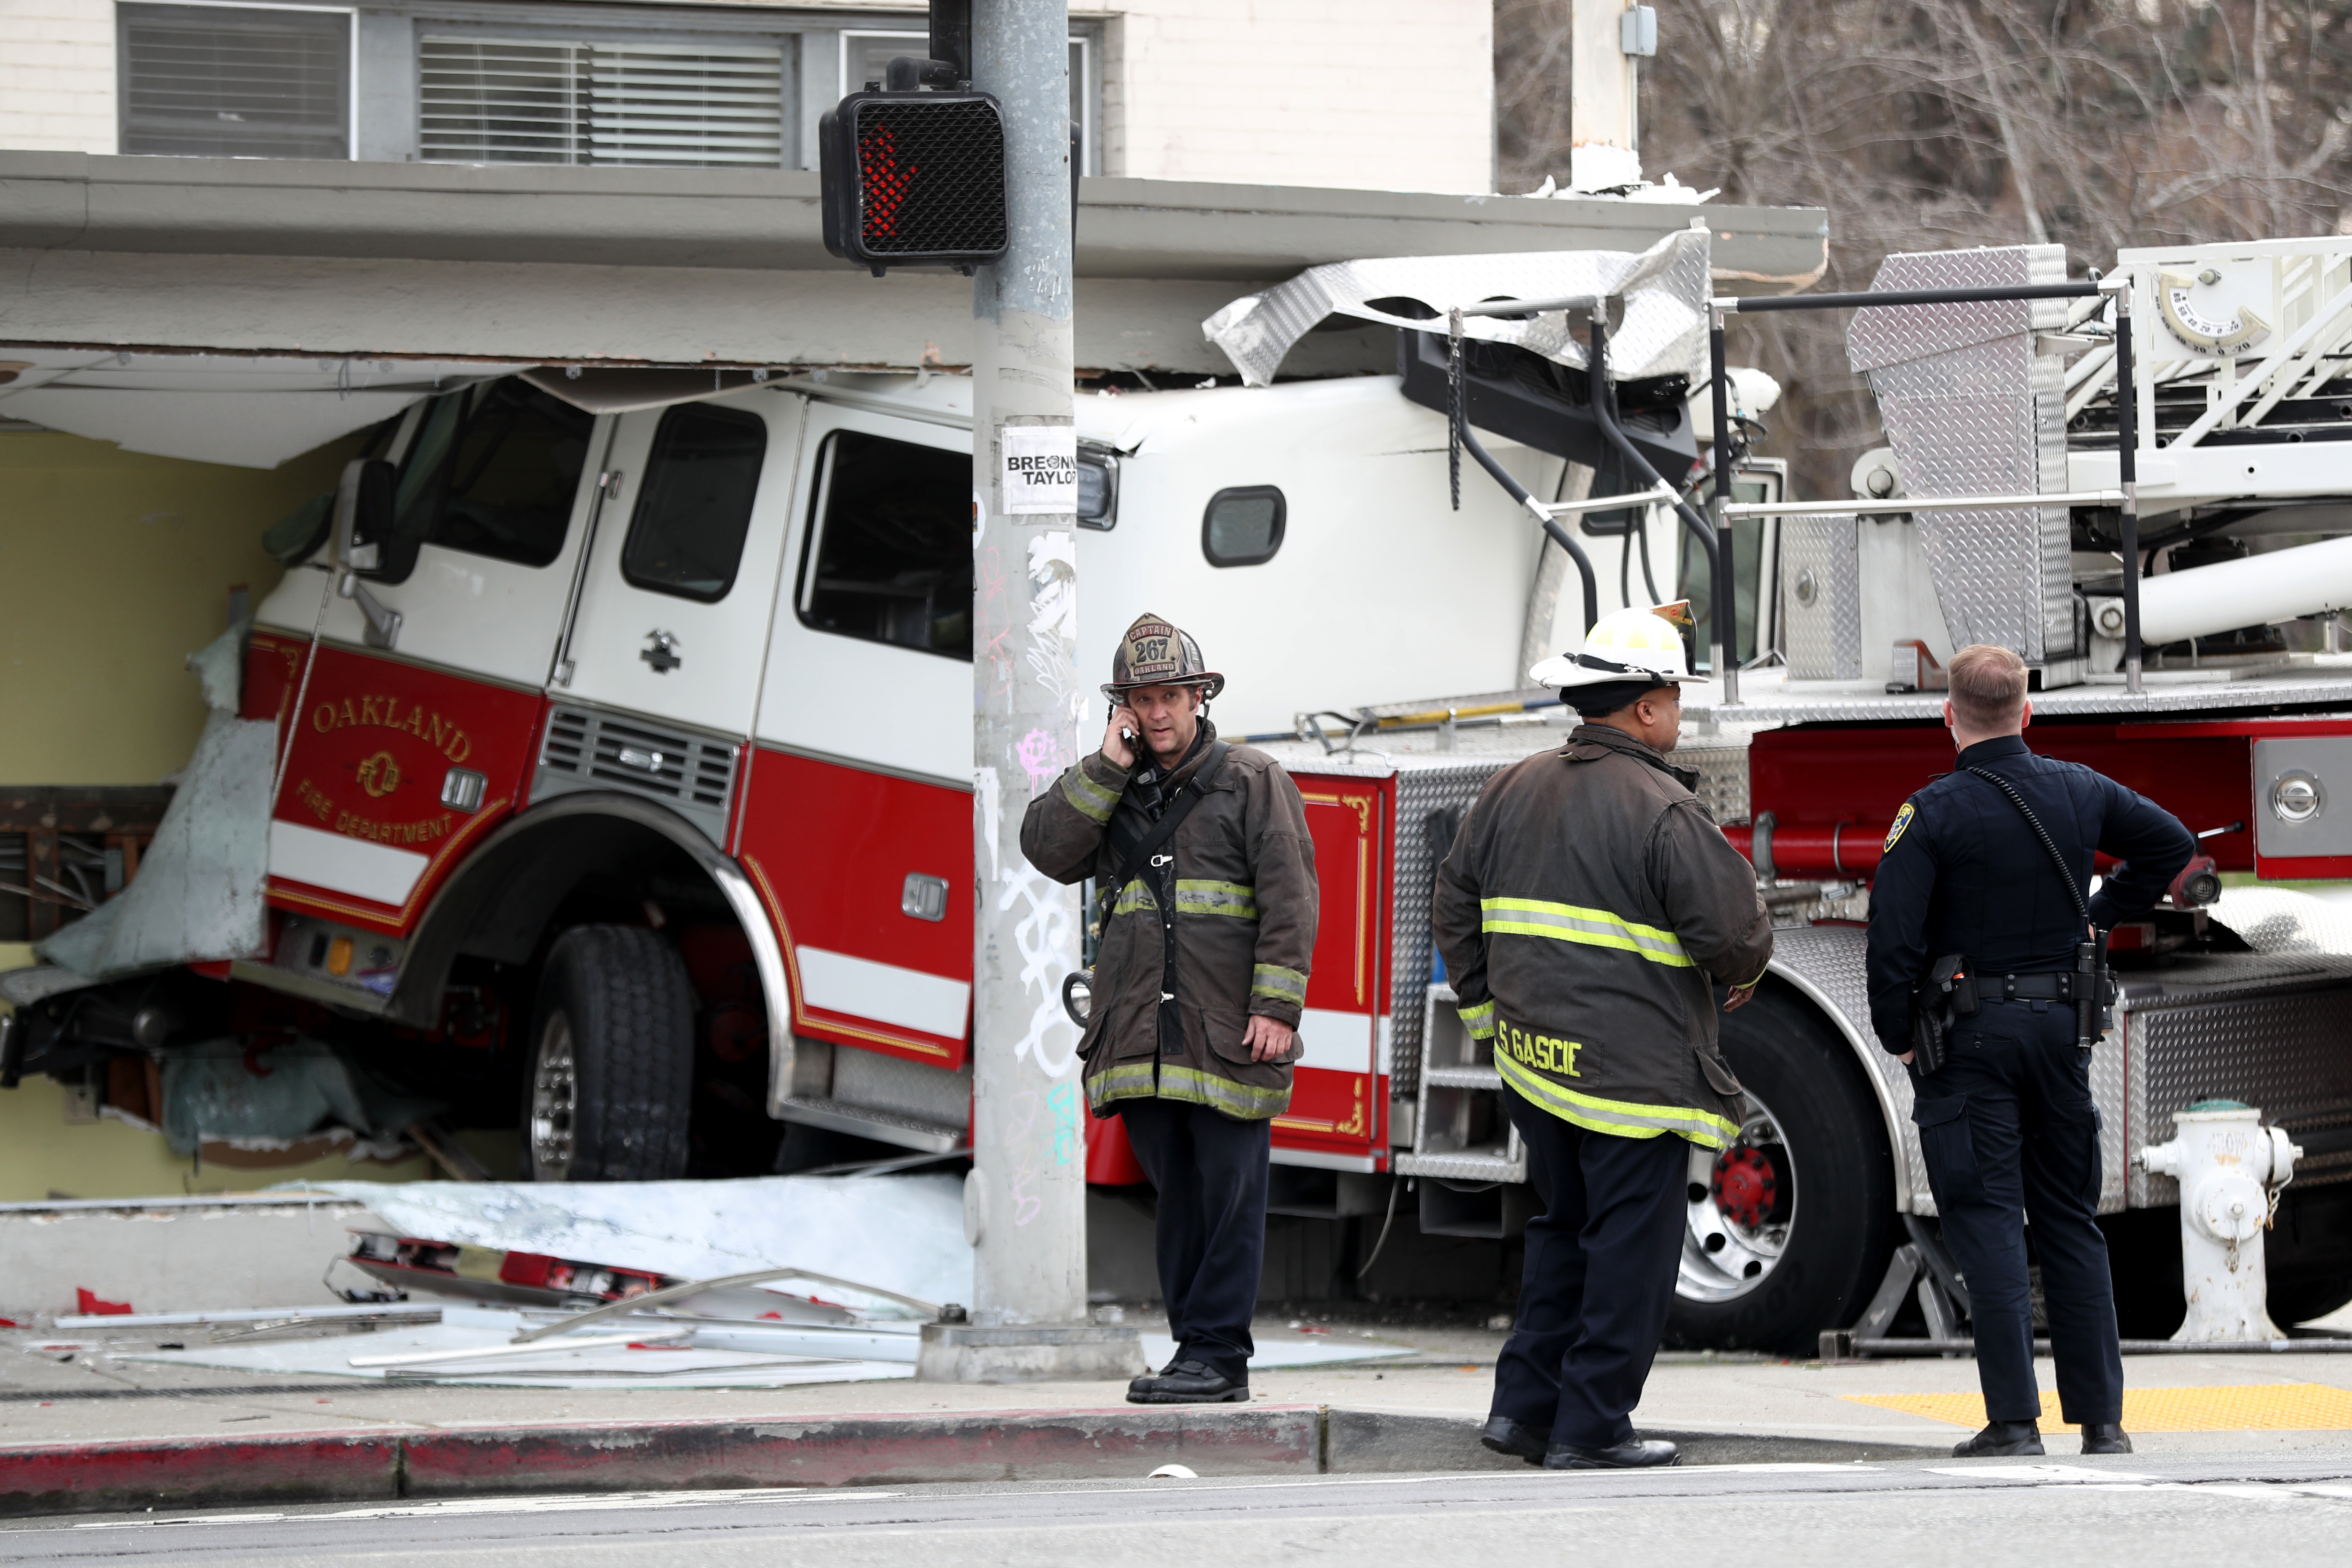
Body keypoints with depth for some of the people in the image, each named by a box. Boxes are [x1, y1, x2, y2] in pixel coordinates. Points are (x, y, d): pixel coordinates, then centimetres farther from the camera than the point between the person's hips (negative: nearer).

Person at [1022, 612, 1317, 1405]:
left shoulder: (1252, 782, 3)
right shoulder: (1110, 792, 18)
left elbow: (1290, 898, -3)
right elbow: (1047, 849, 2)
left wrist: (1276, 1007, -12)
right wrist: (1109, 767, -3)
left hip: (1227, 1033, -5)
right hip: (1142, 1034, 5)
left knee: (1230, 1194, -5)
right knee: (1176, 1197, 7)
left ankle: (1219, 1355, -4)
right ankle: (1193, 1348, 11)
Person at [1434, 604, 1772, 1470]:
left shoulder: (1513, 790, 9)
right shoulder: (1664, 812, -14)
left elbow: (1457, 905, 16)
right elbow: (1732, 928, -16)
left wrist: (1491, 1008, 23)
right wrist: (1743, 970, 7)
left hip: (1534, 1064, 7)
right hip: (1635, 1067, -7)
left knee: (1566, 1228, 20)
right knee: (1630, 1245, 0)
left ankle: (1525, 1402, 19)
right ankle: (1591, 1430, 1)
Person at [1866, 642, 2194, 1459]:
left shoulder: (1934, 813, -11)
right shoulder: (2079, 793, 4)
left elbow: (1895, 938, -14)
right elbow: (2172, 843, 16)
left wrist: (1900, 1039, -2)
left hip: (1969, 1037, -4)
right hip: (2062, 1025, 4)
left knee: (1987, 1224, -3)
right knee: (2071, 1221, 12)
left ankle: (2014, 1420, -9)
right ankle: (2101, 1416, 11)